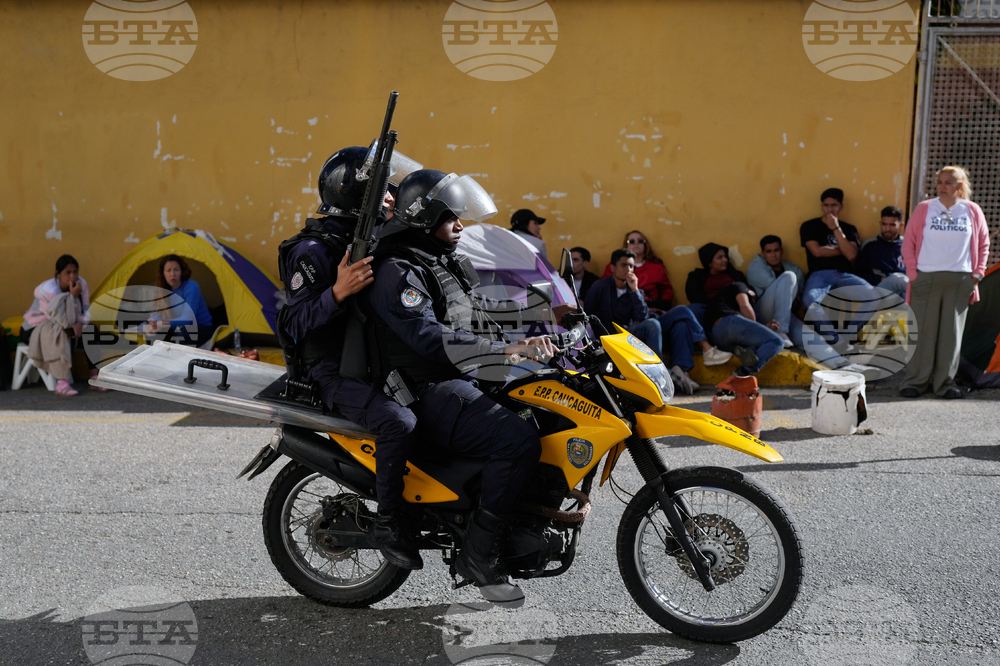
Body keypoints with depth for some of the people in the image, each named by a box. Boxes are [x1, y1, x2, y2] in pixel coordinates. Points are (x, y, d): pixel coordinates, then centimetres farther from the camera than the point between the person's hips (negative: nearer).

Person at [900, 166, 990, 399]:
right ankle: (915, 381, 6)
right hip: (926, 278, -1)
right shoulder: (924, 209, 3)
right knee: (923, 331, -2)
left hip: (960, 281, 2)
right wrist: (913, 273, -4)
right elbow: (908, 243, 4)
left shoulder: (972, 211, 7)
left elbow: (983, 244, 15)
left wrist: (977, 274, 7)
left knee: (952, 332, 3)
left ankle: (945, 382, 11)